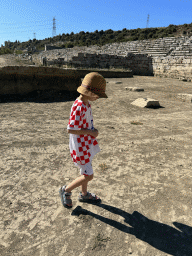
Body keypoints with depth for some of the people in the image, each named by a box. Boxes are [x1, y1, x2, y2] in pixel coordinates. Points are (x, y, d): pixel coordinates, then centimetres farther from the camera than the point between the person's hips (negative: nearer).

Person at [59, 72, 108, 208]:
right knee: (88, 175, 2)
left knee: (86, 171, 23)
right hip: (80, 147, -9)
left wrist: (93, 131, 1)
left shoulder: (87, 104, 4)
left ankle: (84, 194, 44)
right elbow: (71, 130, -28)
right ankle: (66, 190, 23)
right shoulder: (78, 107, -26)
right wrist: (91, 132, -21)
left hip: (87, 144, 9)